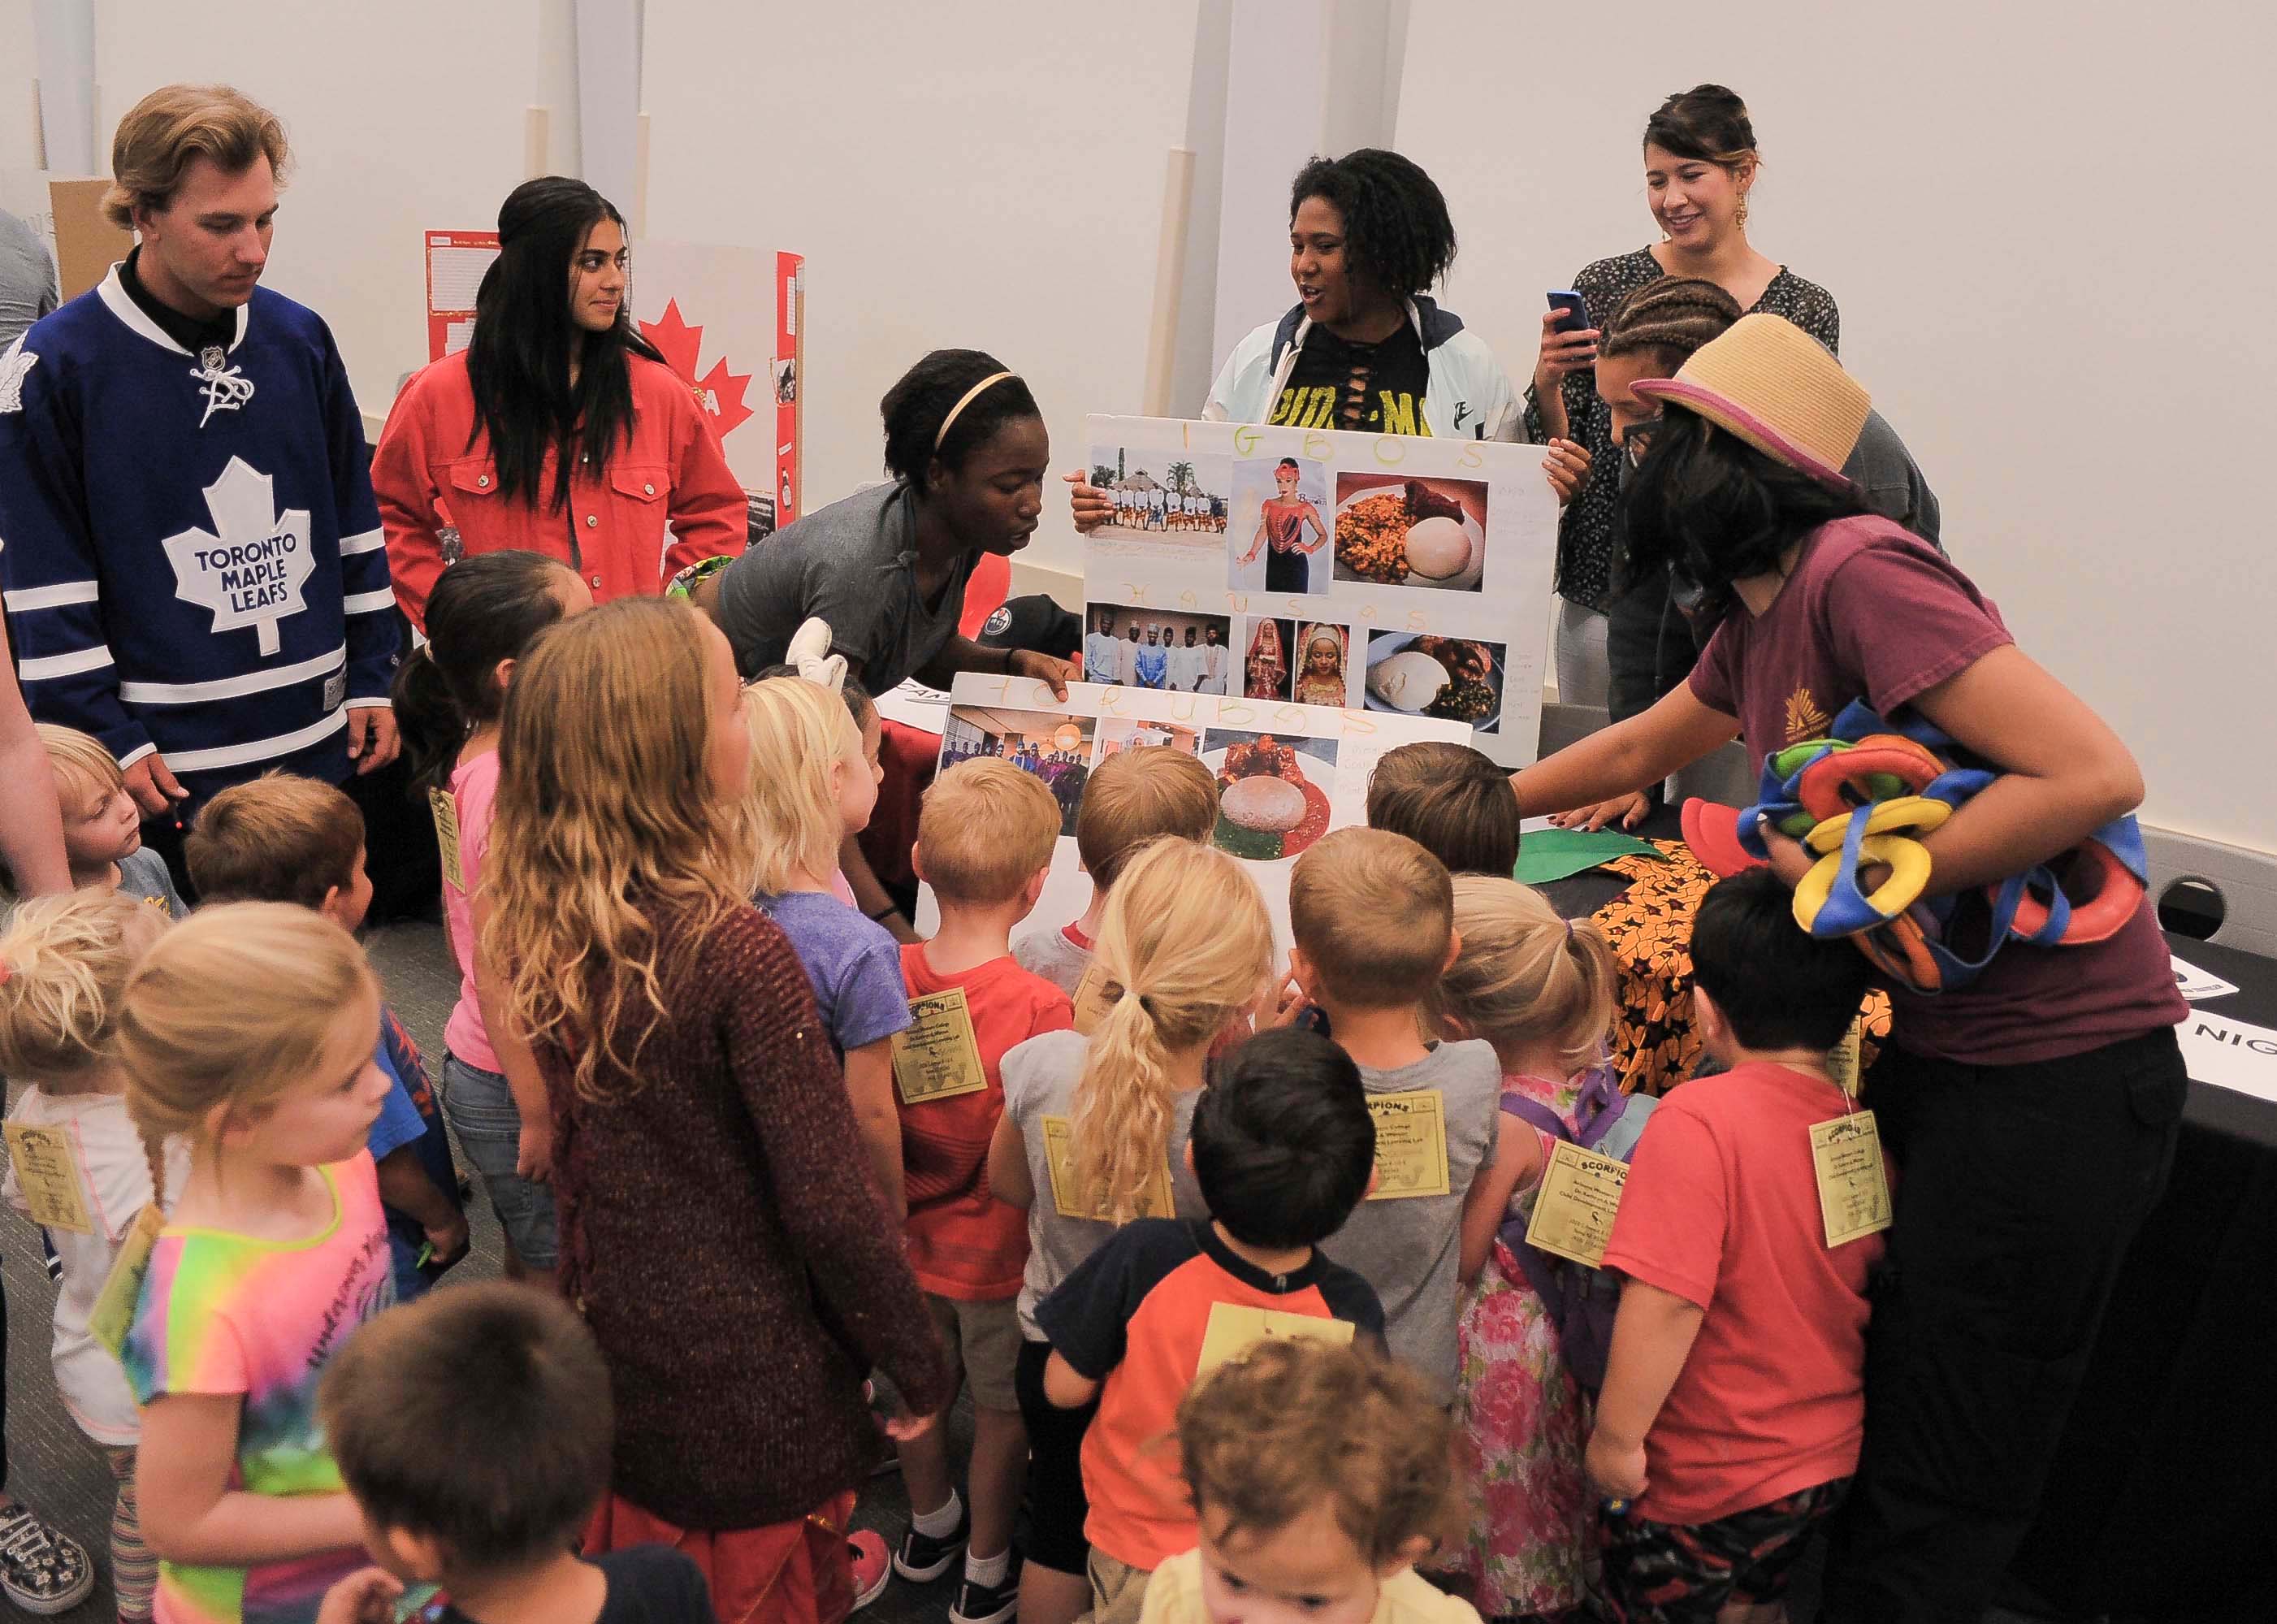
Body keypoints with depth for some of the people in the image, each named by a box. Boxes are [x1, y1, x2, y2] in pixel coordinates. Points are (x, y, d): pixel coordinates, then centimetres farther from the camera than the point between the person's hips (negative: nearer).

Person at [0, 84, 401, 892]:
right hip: (169, 764, -4)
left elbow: (354, 521, 11)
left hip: (319, 740, 4)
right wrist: (109, 741, -10)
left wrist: (371, 678, 9)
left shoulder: (301, 337, 4)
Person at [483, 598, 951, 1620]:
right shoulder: (735, 950, -29)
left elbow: (566, 1144, 4)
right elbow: (829, 1204, -24)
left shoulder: (541, 928, -10)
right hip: (750, 1372, -6)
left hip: (612, 1344, 6)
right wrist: (919, 1366, -11)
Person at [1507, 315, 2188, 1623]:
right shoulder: (1758, 625, 9)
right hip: (1930, 1047, 8)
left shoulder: (1861, 575, -20)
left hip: (2054, 1071, -8)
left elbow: (2095, 774, -25)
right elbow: (1642, 750, 28)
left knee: (1945, 1479, 2)